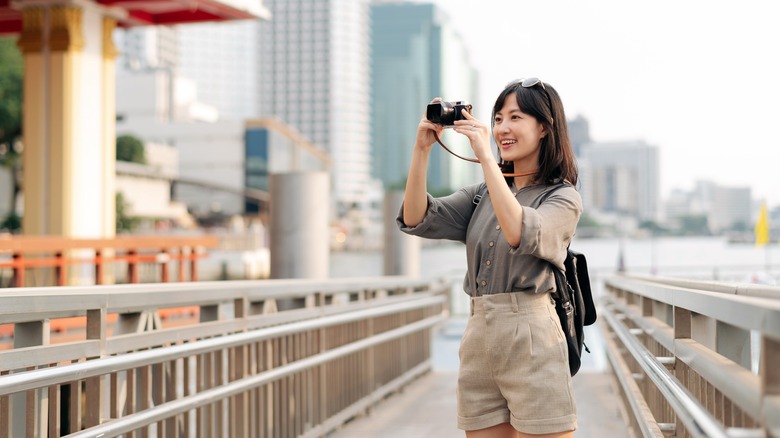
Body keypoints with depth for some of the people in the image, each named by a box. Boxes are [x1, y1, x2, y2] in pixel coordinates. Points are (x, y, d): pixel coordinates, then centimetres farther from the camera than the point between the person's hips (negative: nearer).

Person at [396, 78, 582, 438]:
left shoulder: (563, 198, -1)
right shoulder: (482, 195, 15)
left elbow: (521, 234, -22)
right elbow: (416, 220, 4)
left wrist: (486, 158, -21)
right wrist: (422, 149, -5)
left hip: (531, 342, -5)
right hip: (478, 340, 6)